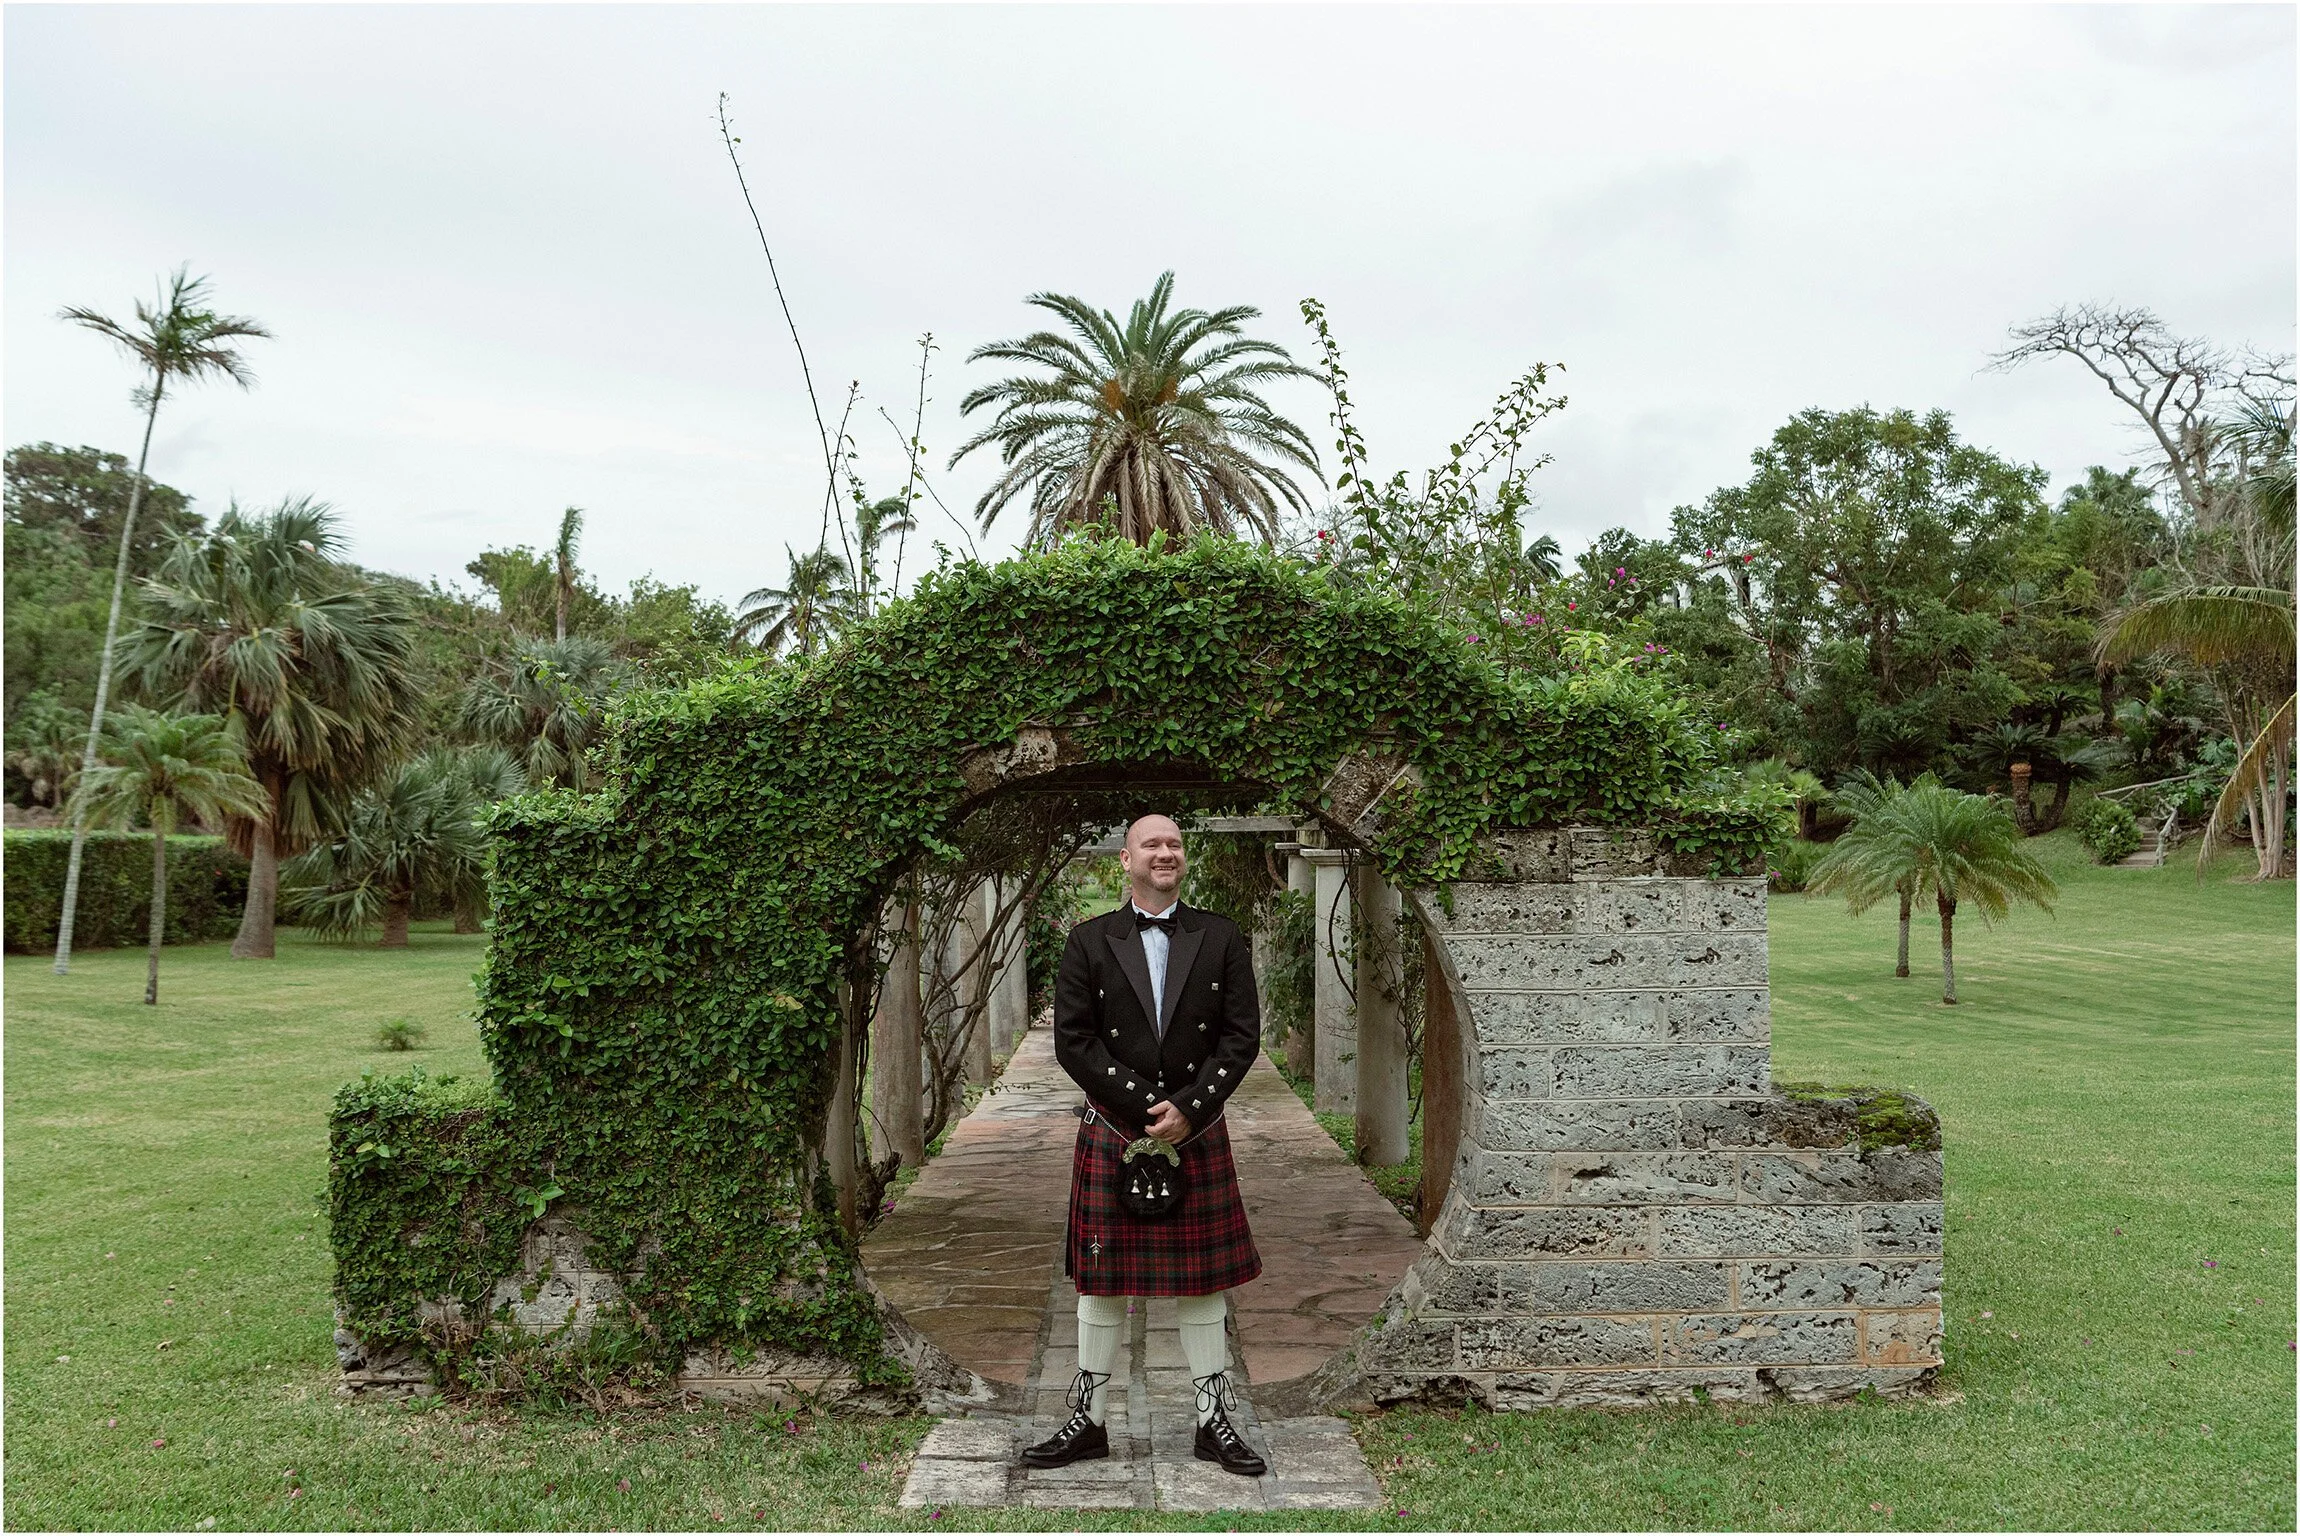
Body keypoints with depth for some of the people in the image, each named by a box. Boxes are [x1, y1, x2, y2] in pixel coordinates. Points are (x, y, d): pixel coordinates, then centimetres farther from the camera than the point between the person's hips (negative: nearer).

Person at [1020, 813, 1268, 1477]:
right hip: (1110, 1131, 0)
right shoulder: (1089, 942, 1)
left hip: (1197, 1132, 1)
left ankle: (1215, 1424, 20)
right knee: (1102, 1281, 8)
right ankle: (1087, 1423, 20)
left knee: (1204, 1283, 8)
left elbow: (1242, 1036, -1)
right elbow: (1073, 1041, -5)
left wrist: (1188, 1109, -12)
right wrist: (1145, 1107, -13)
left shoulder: (1221, 938, 3)